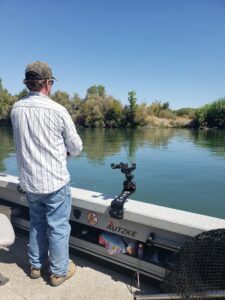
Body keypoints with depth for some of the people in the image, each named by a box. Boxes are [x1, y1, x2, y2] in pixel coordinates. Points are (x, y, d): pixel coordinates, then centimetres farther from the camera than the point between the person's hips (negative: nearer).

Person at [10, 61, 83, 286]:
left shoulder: (16, 109, 0)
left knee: (36, 223, 23)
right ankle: (59, 271, 28)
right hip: (54, 181, -5)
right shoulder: (57, 110, -16)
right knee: (58, 227, 11)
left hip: (29, 181, 6)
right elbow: (76, 147, -6)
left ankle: (36, 265, 38)